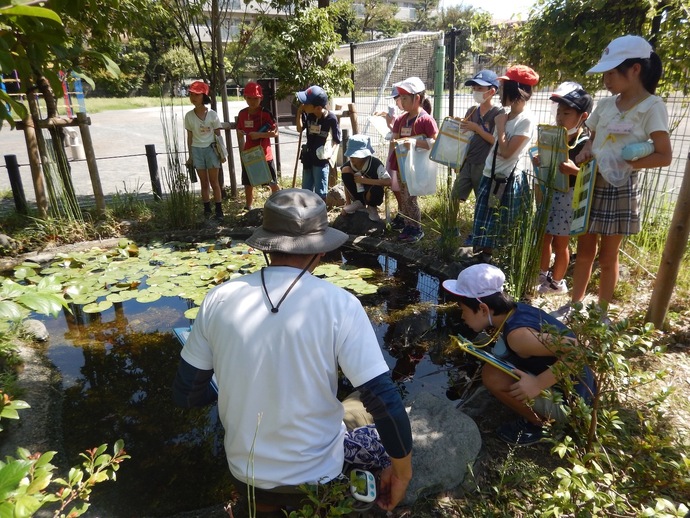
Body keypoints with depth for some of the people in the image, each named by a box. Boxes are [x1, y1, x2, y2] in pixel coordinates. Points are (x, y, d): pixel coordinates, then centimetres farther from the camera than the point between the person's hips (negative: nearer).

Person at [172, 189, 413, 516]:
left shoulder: (219, 299, -13)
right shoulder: (339, 305, -22)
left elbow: (186, 394, -4)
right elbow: (384, 400, -19)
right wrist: (402, 472, -3)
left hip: (244, 473, 4)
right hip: (317, 476, -4)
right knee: (381, 441, 27)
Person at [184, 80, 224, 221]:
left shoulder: (212, 114, -6)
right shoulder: (189, 116, 0)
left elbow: (218, 134, 0)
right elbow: (190, 137, 6)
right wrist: (190, 156, 6)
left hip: (211, 149, -2)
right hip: (197, 150, 2)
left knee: (214, 182, 2)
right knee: (204, 183, 8)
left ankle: (219, 211, 7)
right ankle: (207, 210, 16)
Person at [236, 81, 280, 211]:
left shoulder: (266, 113, -11)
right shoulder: (242, 113, 2)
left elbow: (275, 132, -14)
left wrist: (259, 134, -23)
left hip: (265, 154, -4)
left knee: (273, 183, 5)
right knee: (248, 184, 12)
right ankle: (248, 208, 26)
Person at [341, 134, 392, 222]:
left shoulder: (375, 163, -25)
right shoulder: (348, 165, -12)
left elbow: (388, 182, -36)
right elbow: (347, 183, 0)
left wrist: (364, 180, -34)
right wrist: (347, 204, -6)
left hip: (372, 197, -3)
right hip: (358, 195, 3)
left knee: (376, 188, -40)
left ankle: (372, 207, 0)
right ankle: (359, 202, 2)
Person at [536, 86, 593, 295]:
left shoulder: (586, 143, -15)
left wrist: (574, 170, -33)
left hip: (568, 196, -6)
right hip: (548, 192, 6)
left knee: (560, 241, 6)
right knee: (544, 236, 15)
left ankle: (556, 282, 22)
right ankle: (542, 276, 31)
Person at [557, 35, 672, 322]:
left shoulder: (652, 107, -11)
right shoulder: (605, 104, 6)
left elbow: (664, 156, -14)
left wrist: (623, 164, -23)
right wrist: (586, 151, -2)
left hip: (620, 188, -5)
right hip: (591, 184, 5)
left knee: (607, 256, 6)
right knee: (584, 250, 12)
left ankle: (602, 312, 22)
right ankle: (575, 303, 26)